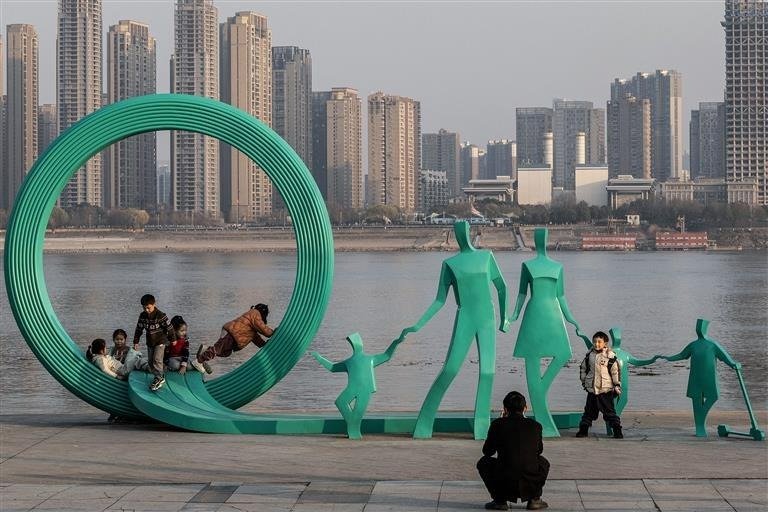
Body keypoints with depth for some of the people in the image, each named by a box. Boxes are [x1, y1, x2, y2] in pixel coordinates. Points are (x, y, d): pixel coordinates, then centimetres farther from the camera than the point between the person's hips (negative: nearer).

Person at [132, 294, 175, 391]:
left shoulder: (160, 315, -20)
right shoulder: (142, 316, -3)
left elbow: (169, 328, -10)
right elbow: (139, 329, 6)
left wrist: (172, 339, -2)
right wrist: (136, 342, 7)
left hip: (160, 341, -6)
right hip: (150, 342, 6)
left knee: (157, 359, -15)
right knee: (151, 361, 8)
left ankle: (158, 379, -8)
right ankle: (160, 377, 20)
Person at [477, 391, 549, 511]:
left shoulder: (498, 424, 0)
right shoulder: (535, 426, 5)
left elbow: (487, 451, 15)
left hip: (504, 485, -2)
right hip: (531, 485, 2)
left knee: (483, 462, 26)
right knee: (543, 462, 33)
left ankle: (500, 500, 13)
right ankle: (534, 499, 15)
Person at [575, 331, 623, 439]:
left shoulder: (610, 356, -7)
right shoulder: (589, 355, 6)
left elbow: (616, 372, -4)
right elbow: (583, 368, 20)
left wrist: (617, 386, -5)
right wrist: (584, 381, 16)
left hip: (606, 390, -4)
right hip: (591, 389, 4)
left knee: (609, 411, -4)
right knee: (589, 411, 11)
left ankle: (617, 431, 0)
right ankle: (583, 430, 19)